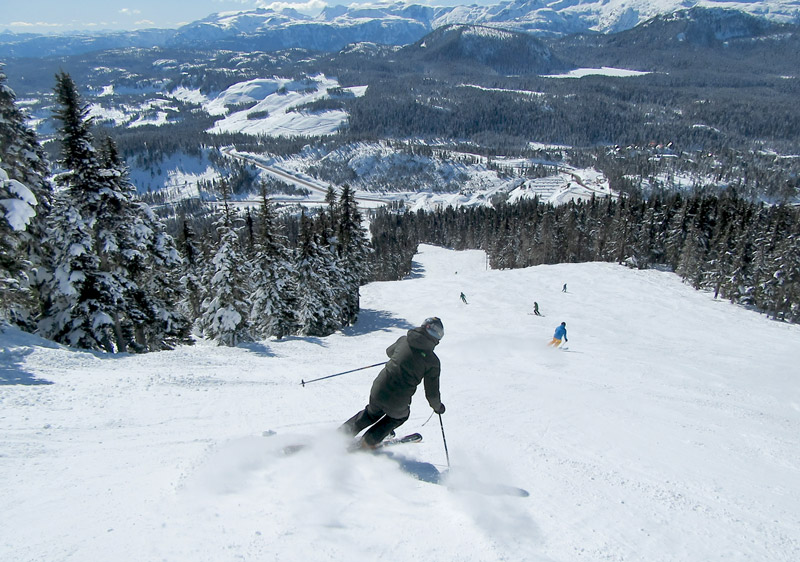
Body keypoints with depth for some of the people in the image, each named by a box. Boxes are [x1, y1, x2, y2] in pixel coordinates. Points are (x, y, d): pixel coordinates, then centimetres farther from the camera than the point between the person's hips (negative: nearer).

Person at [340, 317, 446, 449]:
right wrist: (437, 406, 15)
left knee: (372, 413, 34)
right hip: (397, 404, -3)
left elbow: (389, 351, 21)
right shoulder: (433, 361, -10)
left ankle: (342, 433, 36)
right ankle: (368, 442, 33)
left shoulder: (403, 340, -1)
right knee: (401, 415, 32)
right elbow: (432, 393, -4)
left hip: (378, 390, 3)